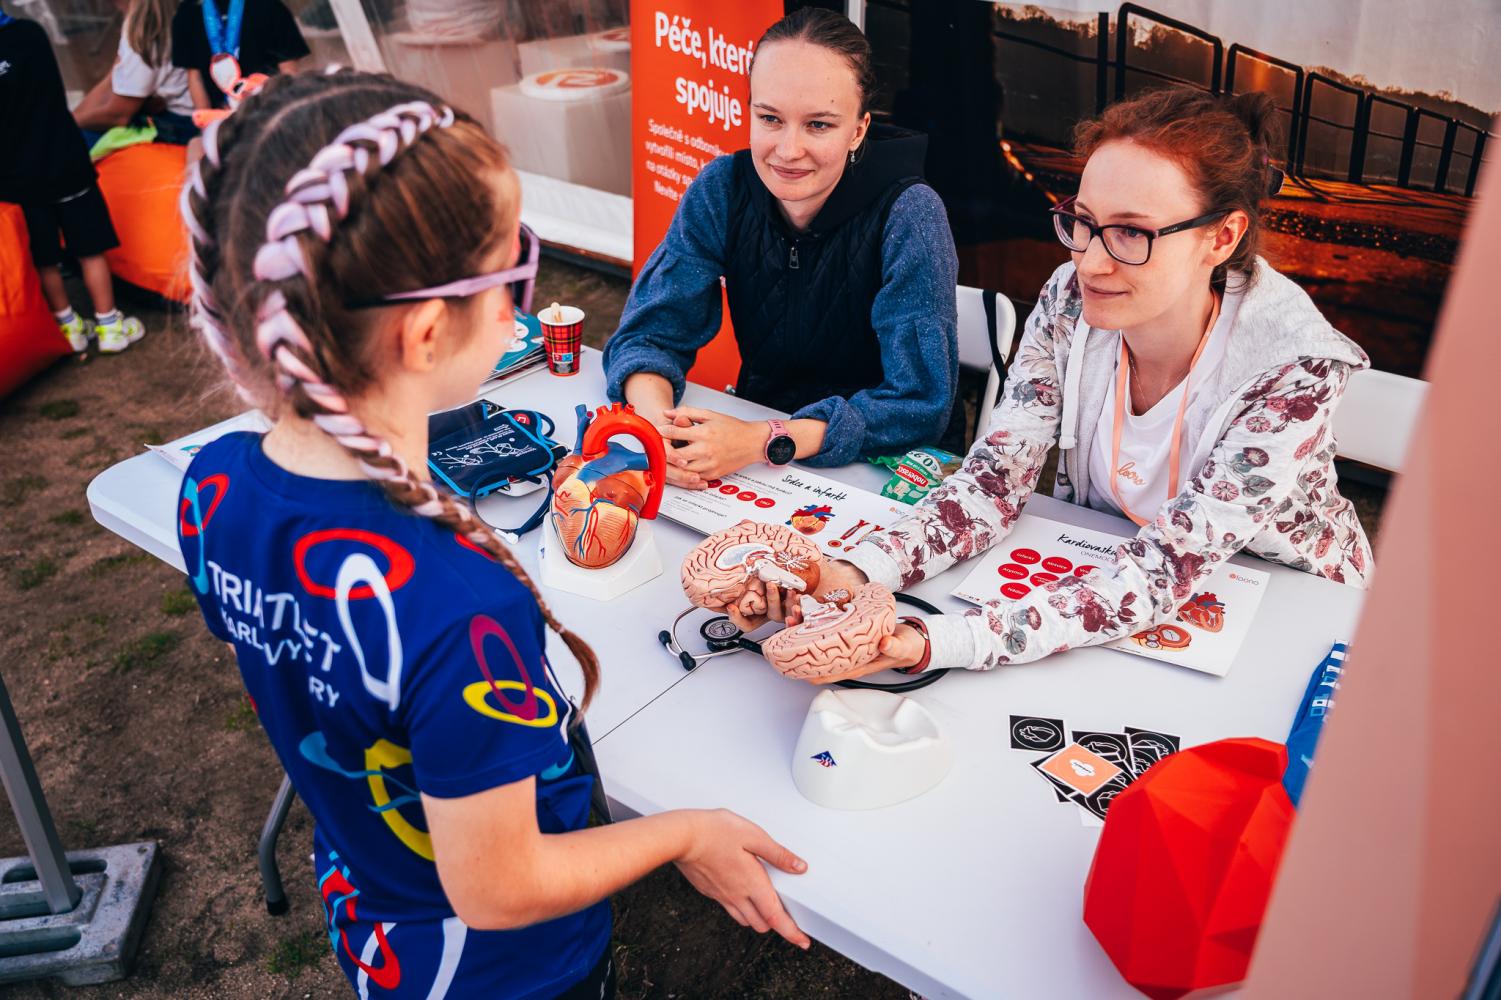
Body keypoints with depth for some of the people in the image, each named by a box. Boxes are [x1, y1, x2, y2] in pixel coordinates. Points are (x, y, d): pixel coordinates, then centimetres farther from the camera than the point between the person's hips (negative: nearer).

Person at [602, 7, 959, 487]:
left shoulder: (908, 217, -19)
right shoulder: (722, 189, -9)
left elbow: (920, 402, -21)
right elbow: (652, 330, -7)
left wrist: (764, 441, -32)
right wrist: (655, 418, -30)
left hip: (881, 466, -3)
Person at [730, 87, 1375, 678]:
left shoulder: (1295, 366, -28)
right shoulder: (1072, 301, -16)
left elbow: (1168, 572, -33)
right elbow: (995, 480, -16)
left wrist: (933, 643, -46)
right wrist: (855, 574, -36)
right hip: (1102, 574, 2)